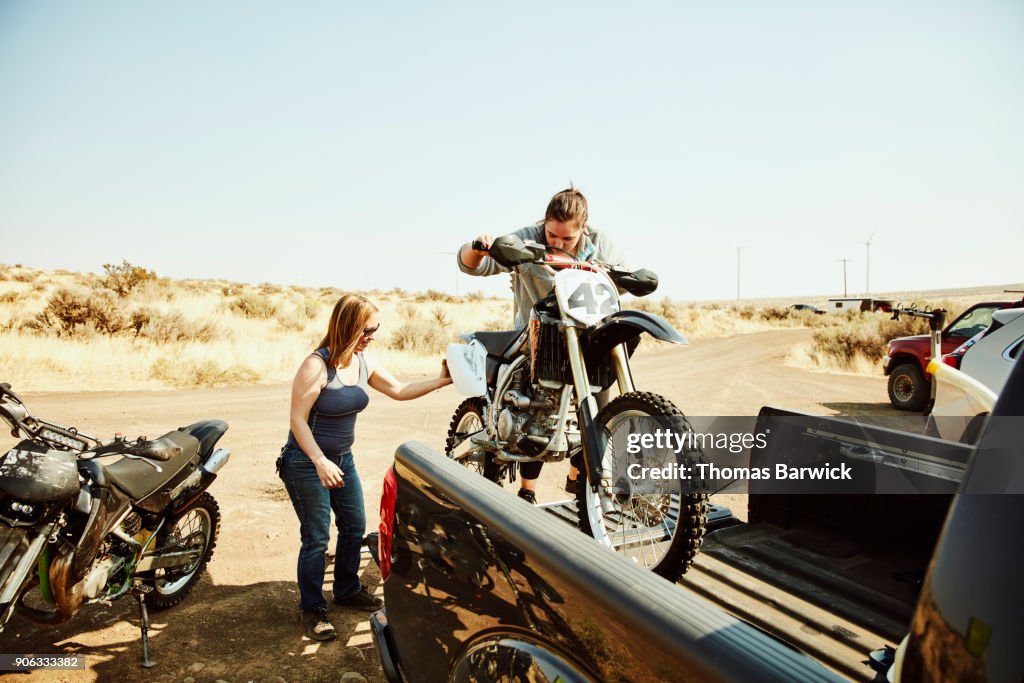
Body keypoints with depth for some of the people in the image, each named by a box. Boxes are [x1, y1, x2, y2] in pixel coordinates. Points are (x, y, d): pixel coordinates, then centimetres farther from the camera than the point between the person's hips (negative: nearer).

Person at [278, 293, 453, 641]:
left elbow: (399, 391, 6)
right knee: (316, 538, 1)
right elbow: (297, 419, -21)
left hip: (342, 459, 8)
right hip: (307, 463, -7)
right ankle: (312, 609, 18)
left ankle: (347, 589, 36)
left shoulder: (363, 362, -1)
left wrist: (440, 381, -4)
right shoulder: (316, 365, -23)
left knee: (355, 526, 16)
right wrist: (320, 463, -27)